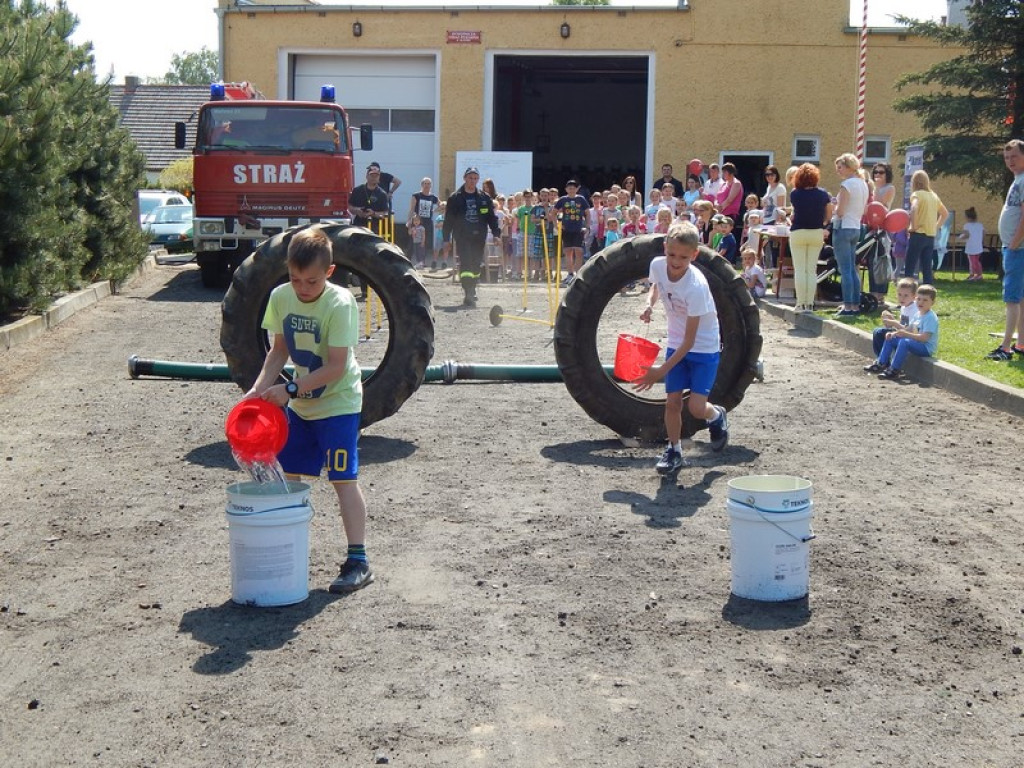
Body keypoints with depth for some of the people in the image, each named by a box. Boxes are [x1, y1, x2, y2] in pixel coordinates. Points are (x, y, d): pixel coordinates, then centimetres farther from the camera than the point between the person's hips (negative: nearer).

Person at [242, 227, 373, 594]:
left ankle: (358, 560, -1)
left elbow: (335, 367, -23)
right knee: (286, 474, 10)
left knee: (343, 478, -7)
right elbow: (280, 349, 7)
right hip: (299, 404, 7)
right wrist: (260, 387, -7)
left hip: (338, 403, -7)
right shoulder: (280, 297, -4)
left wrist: (289, 389, -25)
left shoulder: (340, 304, -22)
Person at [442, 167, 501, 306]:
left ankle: (471, 293, 19)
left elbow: (492, 217, 11)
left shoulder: (484, 198, 9)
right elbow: (448, 220, 4)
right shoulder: (455, 198, 3)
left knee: (476, 265, 7)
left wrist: (496, 234, -1)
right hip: (462, 237, -3)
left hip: (479, 237, 3)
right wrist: (446, 239, 2)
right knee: (466, 263, -15)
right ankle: (468, 295, -20)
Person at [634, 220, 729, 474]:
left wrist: (662, 370, -26)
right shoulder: (657, 265, -14)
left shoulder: (696, 286, -32)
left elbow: (690, 340, -27)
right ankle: (673, 451, 22)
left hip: (704, 347, -5)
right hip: (676, 344, 5)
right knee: (672, 402, 2)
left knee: (696, 407, -13)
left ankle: (717, 416, 21)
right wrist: (649, 304, -6)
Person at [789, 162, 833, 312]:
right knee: (812, 270, 7)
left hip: (798, 232, -2)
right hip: (817, 233, 2)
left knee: (799, 270, 3)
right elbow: (829, 215, 2)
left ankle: (801, 303, 1)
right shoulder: (822, 194, -3)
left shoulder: (795, 194, -7)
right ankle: (810, 304, 6)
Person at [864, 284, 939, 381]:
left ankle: (894, 371, -33)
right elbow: (909, 328, 16)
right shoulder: (919, 314, 11)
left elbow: (924, 337, -27)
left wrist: (905, 334, -30)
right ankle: (881, 364, 7)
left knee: (904, 342, -35)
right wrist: (894, 333, 0)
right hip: (917, 343, 10)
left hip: (927, 348, -10)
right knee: (890, 339, 9)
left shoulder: (931, 317, -18)